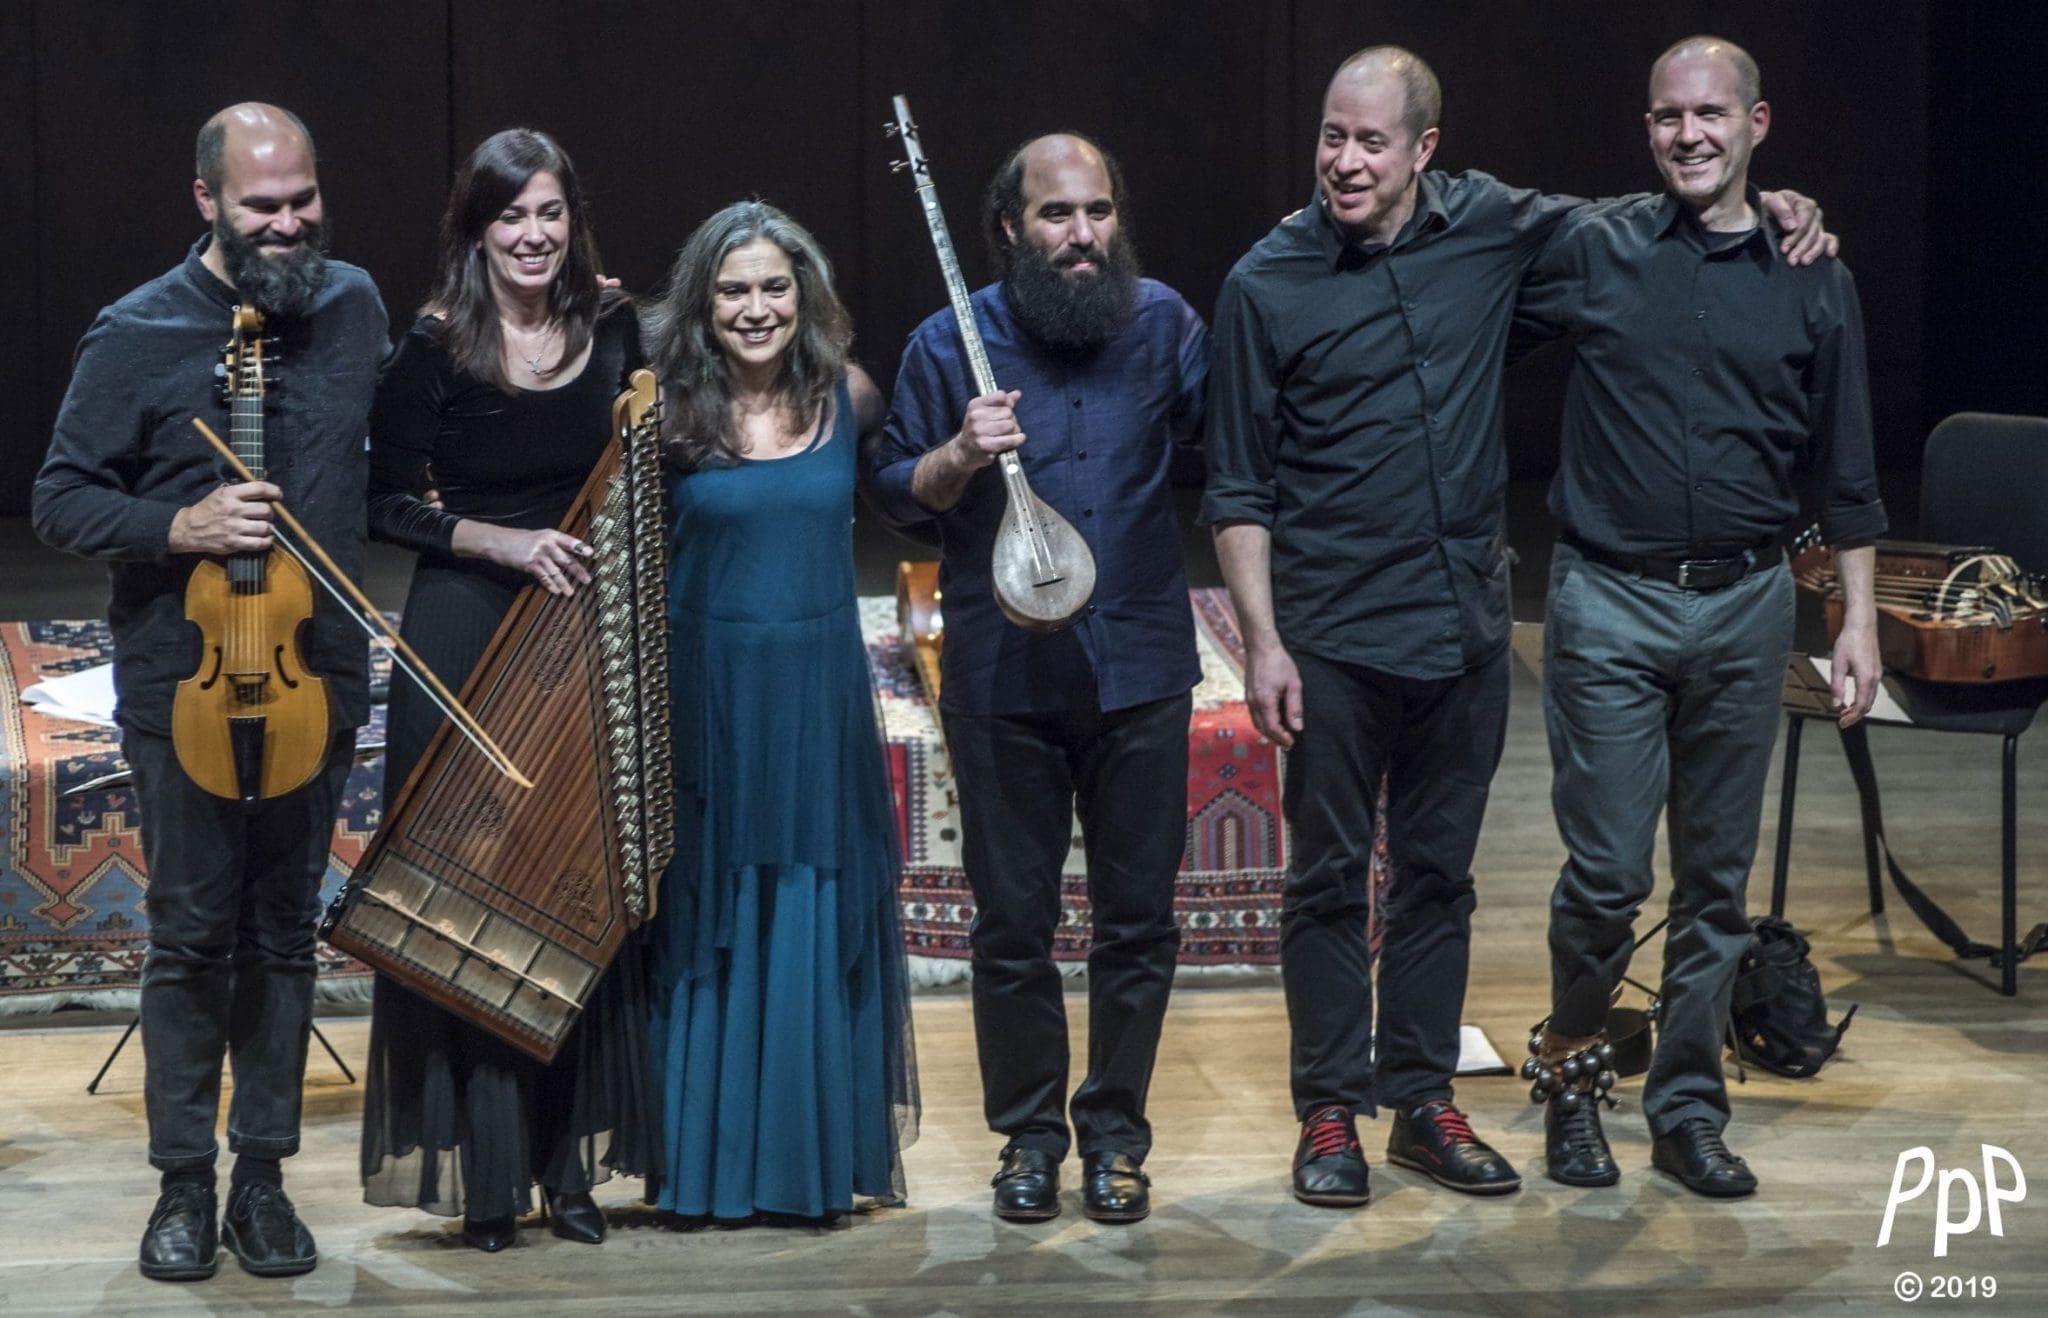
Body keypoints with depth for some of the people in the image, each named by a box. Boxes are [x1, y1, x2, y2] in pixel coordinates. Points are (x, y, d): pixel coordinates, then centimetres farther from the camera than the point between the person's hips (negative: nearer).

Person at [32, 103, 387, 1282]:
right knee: (193, 935, 2)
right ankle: (186, 1184, 13)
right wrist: (181, 529, -20)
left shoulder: (355, 306, 5)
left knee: (285, 932, 9)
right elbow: (62, 500, -6)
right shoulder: (138, 336, -8)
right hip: (184, 687, -3)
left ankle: (264, 1177, 19)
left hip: (316, 682, 3)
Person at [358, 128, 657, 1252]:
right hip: (466, 641, -4)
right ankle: (482, 1169, 4)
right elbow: (388, 503, -6)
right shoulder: (436, 348, -7)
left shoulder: (612, 329, 4)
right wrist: (507, 542, -16)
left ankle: (568, 1159, 14)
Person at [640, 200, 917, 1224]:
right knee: (708, 922, 5)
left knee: (821, 921, 7)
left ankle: (815, 1158, 19)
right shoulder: (667, 409, -4)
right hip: (705, 697, -2)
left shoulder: (847, 398, 2)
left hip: (820, 696, 2)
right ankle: (707, 1162, 16)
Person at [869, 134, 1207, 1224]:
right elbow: (894, 491, 4)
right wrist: (959, 456, -16)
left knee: (1137, 918, 7)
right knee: (1013, 923, 6)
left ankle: (1115, 1134, 20)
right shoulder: (950, 344, -1)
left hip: (1140, 672, 1)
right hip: (1003, 678, -1)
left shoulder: (1165, 325, 1)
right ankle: (1028, 1135, 20)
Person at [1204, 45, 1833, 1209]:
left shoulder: (1489, 227, 0)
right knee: (1331, 880, 5)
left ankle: (1425, 1102, 23)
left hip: (1466, 628, 3)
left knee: (1439, 874, 12)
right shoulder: (1268, 284, -7)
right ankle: (1331, 1112, 15)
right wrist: (1263, 643, -11)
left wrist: (1773, 208, -1)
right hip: (1336, 636, -3)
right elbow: (1239, 490, -4)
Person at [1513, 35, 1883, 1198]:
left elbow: (1844, 469, 8)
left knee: (1719, 878, 8)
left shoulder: (1814, 280, 4)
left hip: (1746, 602, 2)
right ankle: (1573, 1069, 19)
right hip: (1612, 602, -2)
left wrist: (1861, 616, 6)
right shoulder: (1593, 251, -1)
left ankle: (1689, 1110, 19)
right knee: (1608, 870, -5)